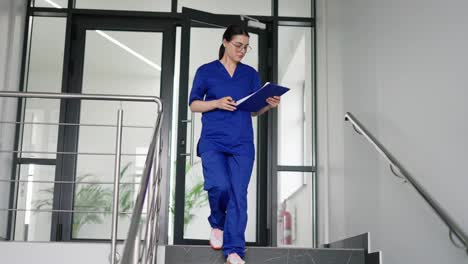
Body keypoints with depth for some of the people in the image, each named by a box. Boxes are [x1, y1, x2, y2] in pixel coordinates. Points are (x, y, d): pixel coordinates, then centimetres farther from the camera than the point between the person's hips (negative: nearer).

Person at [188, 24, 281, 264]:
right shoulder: (206, 71, 6)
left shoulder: (250, 74, 13)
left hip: (242, 143, 2)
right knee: (219, 186, -20)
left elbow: (255, 110, 15)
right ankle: (217, 224, 13)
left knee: (239, 194, -6)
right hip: (213, 141, -2)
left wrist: (270, 105, -7)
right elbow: (193, 104, 5)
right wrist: (217, 103, -13)